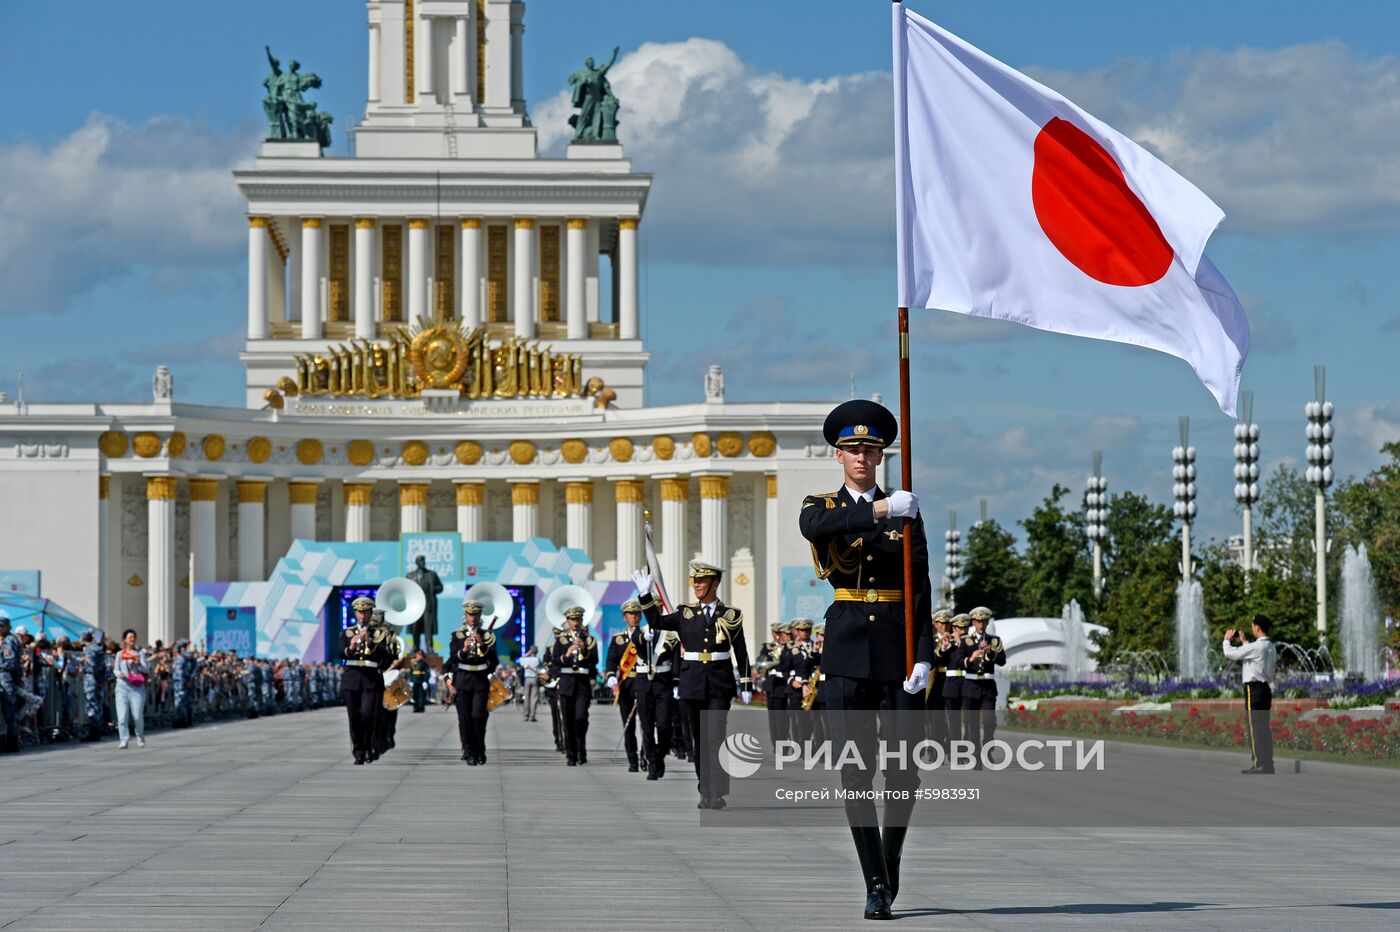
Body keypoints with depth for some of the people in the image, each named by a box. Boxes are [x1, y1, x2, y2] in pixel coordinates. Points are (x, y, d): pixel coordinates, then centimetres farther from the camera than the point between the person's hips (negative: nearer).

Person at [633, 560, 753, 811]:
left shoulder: (731, 615, 3)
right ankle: (705, 793, 15)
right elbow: (656, 622, -2)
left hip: (720, 686, -3)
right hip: (692, 684, 3)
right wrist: (646, 595, -12)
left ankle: (717, 794, -14)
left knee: (715, 738, -12)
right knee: (699, 741, 8)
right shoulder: (685, 614, 7)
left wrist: (746, 685, 2)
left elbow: (741, 653, 6)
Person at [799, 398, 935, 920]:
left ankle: (891, 860, 25)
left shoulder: (907, 514, 11)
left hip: (899, 643, 1)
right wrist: (883, 509, -30)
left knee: (905, 768, 0)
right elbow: (816, 528, -19)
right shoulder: (821, 506, 8)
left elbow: (921, 589, 4)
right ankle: (877, 886, -4)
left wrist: (924, 656, -8)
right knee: (855, 770, -7)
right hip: (848, 647, -1)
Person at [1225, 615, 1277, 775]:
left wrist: (1227, 639, 7)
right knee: (1264, 727, 11)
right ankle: (1268, 763, 13)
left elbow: (1230, 653, -11)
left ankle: (1258, 765, -7)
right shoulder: (1271, 648, 10)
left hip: (1254, 688, -8)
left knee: (1254, 727, -5)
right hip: (1266, 688, 8)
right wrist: (1243, 642, 30)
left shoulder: (1256, 647, -17)